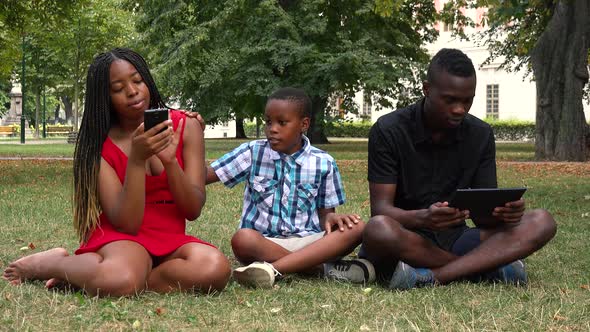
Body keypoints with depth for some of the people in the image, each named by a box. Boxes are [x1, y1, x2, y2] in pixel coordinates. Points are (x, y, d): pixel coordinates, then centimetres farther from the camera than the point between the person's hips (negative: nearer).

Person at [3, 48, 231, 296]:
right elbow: (126, 223, -13)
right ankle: (48, 264, -5)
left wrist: (169, 160, -20)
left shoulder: (185, 127, 2)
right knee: (120, 282, -42)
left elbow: (193, 210, -4)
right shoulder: (100, 145, -4)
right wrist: (137, 159, -24)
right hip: (122, 239, -4)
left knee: (215, 268, -34)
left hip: (171, 241, 4)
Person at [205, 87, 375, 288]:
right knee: (242, 239, -35)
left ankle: (272, 268, -37)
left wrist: (331, 218, -16)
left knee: (356, 228, -25)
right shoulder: (253, 153, 5)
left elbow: (325, 212, 9)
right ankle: (325, 268, -31)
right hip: (263, 241, -1)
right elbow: (204, 175, 2)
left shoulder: (323, 163, 6)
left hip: (308, 242, 1)